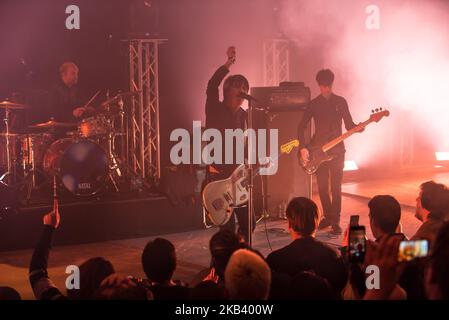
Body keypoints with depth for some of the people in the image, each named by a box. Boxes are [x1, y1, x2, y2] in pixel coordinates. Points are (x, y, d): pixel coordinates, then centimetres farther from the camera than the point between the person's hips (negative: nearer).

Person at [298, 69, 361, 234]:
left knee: (336, 186, -7)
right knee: (322, 187, 5)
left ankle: (335, 221, -4)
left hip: (336, 149, -1)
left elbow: (349, 125, 6)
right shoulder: (314, 104, 4)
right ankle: (327, 217, 19)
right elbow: (301, 127, 5)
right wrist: (303, 147, -5)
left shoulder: (340, 102, 4)